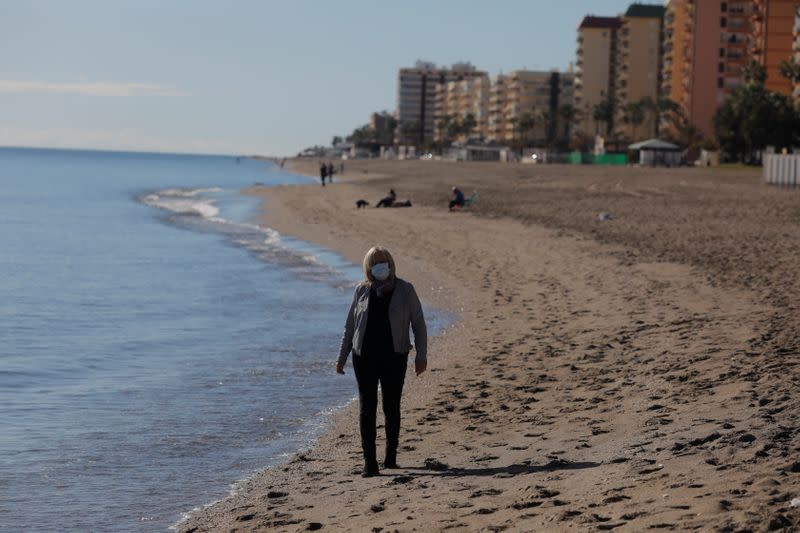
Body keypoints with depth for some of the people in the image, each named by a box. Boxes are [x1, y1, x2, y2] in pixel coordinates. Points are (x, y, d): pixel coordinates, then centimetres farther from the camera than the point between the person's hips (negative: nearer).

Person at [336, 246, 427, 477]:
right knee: (366, 408, -4)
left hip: (394, 358, -1)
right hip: (364, 356, 1)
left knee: (391, 407, 5)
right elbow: (350, 325, 13)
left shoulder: (405, 290, -1)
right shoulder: (362, 290, 6)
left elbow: (418, 324, 2)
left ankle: (391, 456, 22)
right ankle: (369, 462, -5)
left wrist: (421, 355, -5)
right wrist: (341, 357, 12)